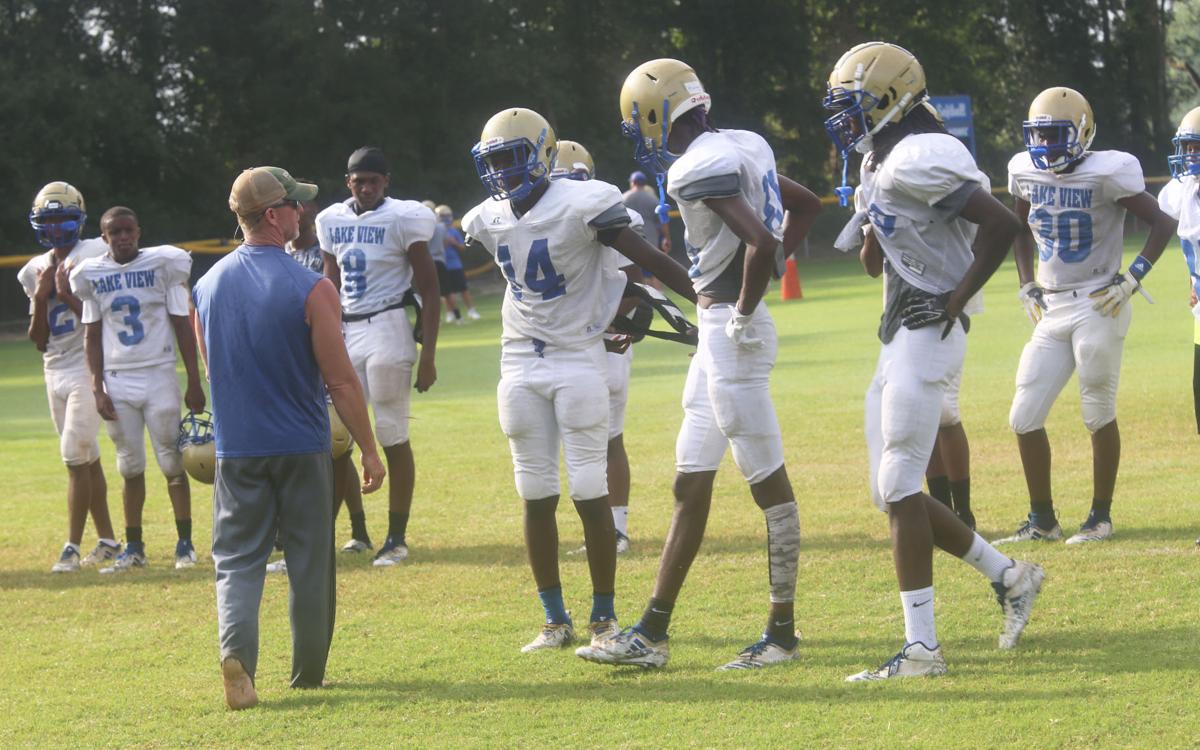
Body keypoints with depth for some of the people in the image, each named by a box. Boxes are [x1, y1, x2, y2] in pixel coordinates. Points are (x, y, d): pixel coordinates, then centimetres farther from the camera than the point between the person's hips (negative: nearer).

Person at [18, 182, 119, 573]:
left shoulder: (94, 255, -7)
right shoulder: (36, 269, 11)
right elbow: (39, 340, 11)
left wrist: (66, 294, -17)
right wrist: (40, 296, -2)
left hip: (86, 367, -6)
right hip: (55, 370, 6)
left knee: (75, 456, -12)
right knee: (87, 457, 11)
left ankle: (72, 546, -9)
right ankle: (107, 540, 17)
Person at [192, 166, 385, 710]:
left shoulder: (207, 287, 2)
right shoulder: (311, 289, -13)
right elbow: (341, 381, -12)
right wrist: (369, 451, -4)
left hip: (236, 450, 3)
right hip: (303, 446, -3)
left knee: (237, 559, 6)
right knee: (309, 563, 10)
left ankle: (236, 650, -19)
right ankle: (307, 673, 18)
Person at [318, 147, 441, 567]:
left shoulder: (402, 219, -7)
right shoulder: (333, 222, 10)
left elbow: (429, 290, -6)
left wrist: (427, 356, -11)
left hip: (388, 330, -5)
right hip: (347, 333, 5)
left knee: (393, 438, 0)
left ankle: (397, 538, 8)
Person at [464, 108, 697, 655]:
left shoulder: (581, 206, -14)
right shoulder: (489, 221, 4)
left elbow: (648, 259, -11)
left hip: (578, 361, -5)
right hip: (520, 366, 5)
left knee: (589, 493, -3)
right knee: (536, 497, 7)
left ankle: (604, 618, 6)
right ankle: (555, 620, 15)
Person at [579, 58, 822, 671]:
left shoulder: (701, 168, -17)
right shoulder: (740, 148, 12)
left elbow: (760, 241, -29)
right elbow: (806, 204, 23)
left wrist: (743, 311, -15)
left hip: (732, 332, -10)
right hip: (719, 333, 10)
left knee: (768, 482, -1)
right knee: (690, 486, 11)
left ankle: (782, 631, 6)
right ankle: (652, 633, 15)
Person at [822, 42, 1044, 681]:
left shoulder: (917, 160, -16)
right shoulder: (879, 162, 14)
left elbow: (1001, 224, -23)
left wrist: (956, 300, -18)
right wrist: (875, 234, 3)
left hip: (927, 332, -10)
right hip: (901, 334, 10)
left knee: (899, 488, -9)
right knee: (893, 490, 11)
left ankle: (921, 647, -5)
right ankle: (1008, 578, 21)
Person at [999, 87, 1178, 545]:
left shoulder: (1106, 173, -12)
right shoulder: (1027, 173, 5)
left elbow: (1162, 225, -8)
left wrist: (1132, 279, -14)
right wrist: (1026, 286, 14)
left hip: (1098, 306, -6)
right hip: (1052, 310, 6)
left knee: (1099, 415, 1)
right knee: (1025, 419, 3)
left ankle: (1101, 517, 14)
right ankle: (1042, 520, 14)